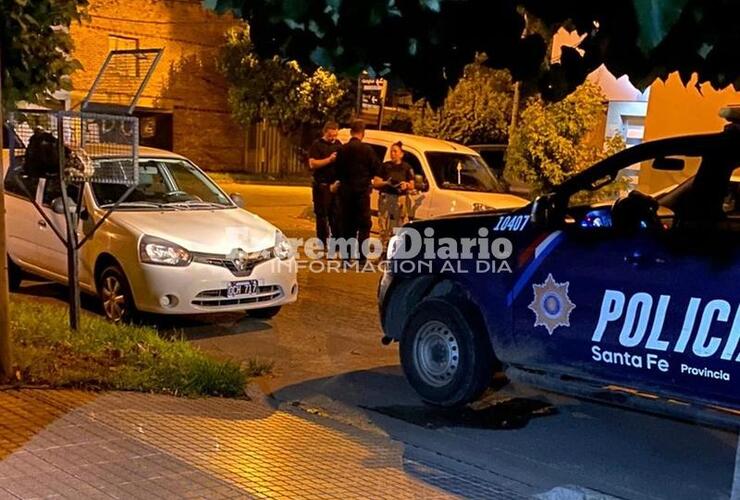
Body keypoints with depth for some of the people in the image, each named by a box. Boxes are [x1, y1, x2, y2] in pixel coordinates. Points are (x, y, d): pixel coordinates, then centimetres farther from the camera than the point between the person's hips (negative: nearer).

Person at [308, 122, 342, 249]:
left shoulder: (338, 144, 15)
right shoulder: (317, 145, -3)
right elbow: (312, 164, -14)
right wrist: (329, 159, -21)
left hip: (336, 184, 5)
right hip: (322, 185, -5)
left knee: (337, 214, 8)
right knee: (322, 215, -1)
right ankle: (322, 242, 4)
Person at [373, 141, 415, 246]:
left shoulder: (407, 167, 10)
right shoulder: (385, 166, 8)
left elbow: (412, 185, 11)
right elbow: (375, 183, 5)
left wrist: (406, 185, -11)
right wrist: (385, 183, -14)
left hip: (401, 199, 0)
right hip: (386, 198, 0)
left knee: (401, 227, -6)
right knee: (385, 226, -4)